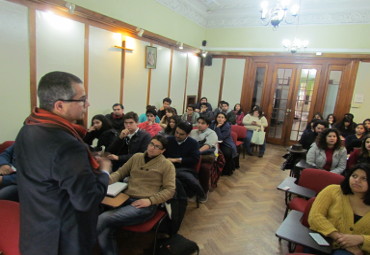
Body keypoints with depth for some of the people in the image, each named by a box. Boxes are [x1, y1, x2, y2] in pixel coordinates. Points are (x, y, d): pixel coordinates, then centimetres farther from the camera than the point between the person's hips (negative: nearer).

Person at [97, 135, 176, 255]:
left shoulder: (167, 165, 4)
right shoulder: (136, 157, 17)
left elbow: (170, 190, 0)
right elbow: (120, 172, 22)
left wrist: (150, 200, -14)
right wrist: (107, 180, 0)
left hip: (145, 205, -4)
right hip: (125, 199, 5)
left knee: (102, 219, -22)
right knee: (105, 232, -24)